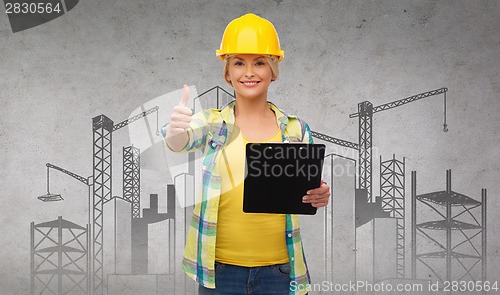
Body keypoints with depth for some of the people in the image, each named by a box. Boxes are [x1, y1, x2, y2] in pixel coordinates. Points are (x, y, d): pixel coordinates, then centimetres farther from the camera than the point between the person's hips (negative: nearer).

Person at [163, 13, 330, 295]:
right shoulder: (212, 123, 0)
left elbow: (308, 195, 7)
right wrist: (176, 130, -42)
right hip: (220, 268, -1)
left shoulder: (296, 129, 3)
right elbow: (181, 141, -20)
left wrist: (320, 196, -15)